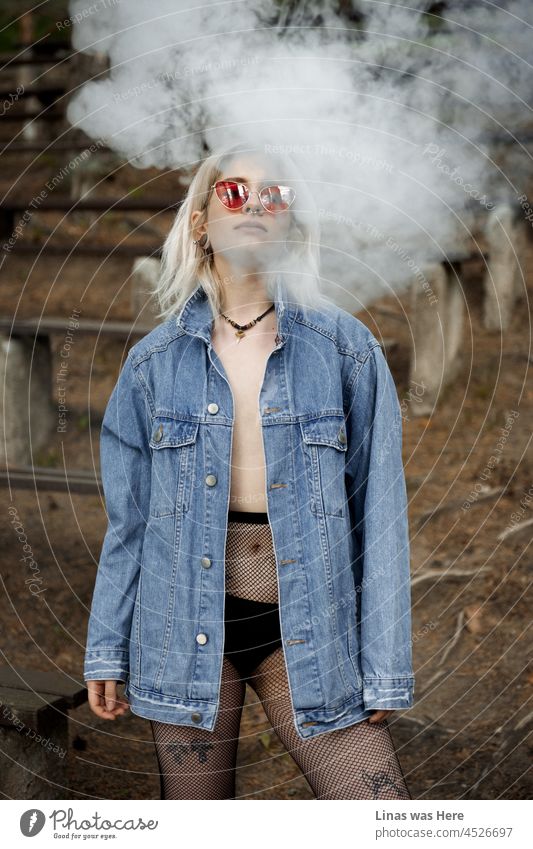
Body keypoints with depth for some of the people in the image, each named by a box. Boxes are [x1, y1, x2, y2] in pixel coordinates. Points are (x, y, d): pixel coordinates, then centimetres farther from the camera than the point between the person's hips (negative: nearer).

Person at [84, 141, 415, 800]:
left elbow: (377, 512, 0)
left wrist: (384, 668, -2)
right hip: (187, 627, 1)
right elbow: (129, 518, 9)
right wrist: (107, 652, 8)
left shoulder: (345, 348, 0)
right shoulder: (155, 361, 4)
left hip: (306, 628, -1)